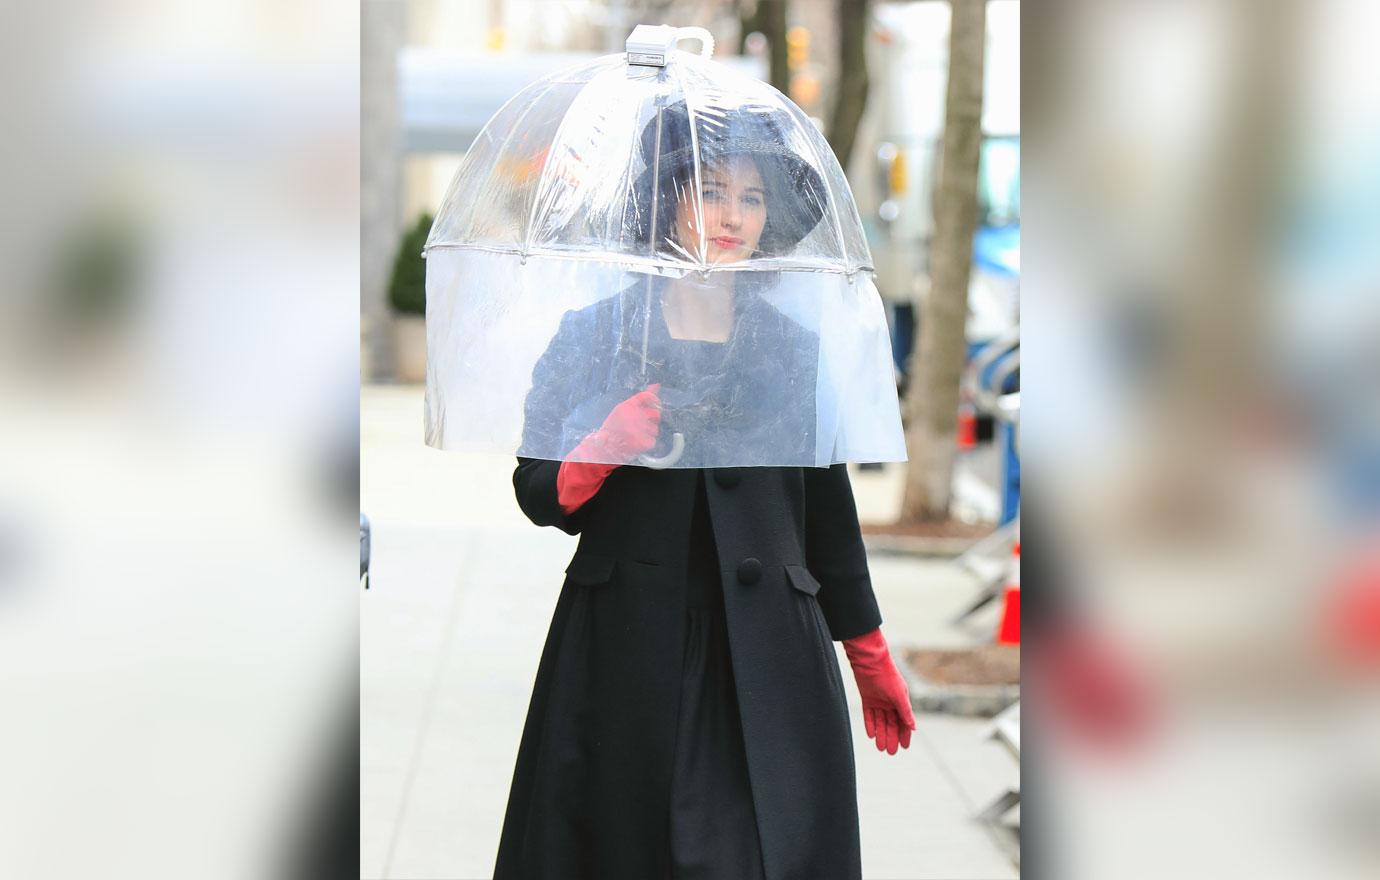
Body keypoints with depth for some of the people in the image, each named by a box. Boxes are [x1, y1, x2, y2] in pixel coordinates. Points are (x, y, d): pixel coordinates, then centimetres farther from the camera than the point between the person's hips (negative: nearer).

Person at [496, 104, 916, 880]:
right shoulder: (594, 336, 5)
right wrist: (607, 448, -16)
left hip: (768, 664, 1)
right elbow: (537, 494, 4)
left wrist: (871, 656, 16)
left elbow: (830, 510, 15)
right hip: (626, 652, -1)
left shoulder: (795, 350, 11)